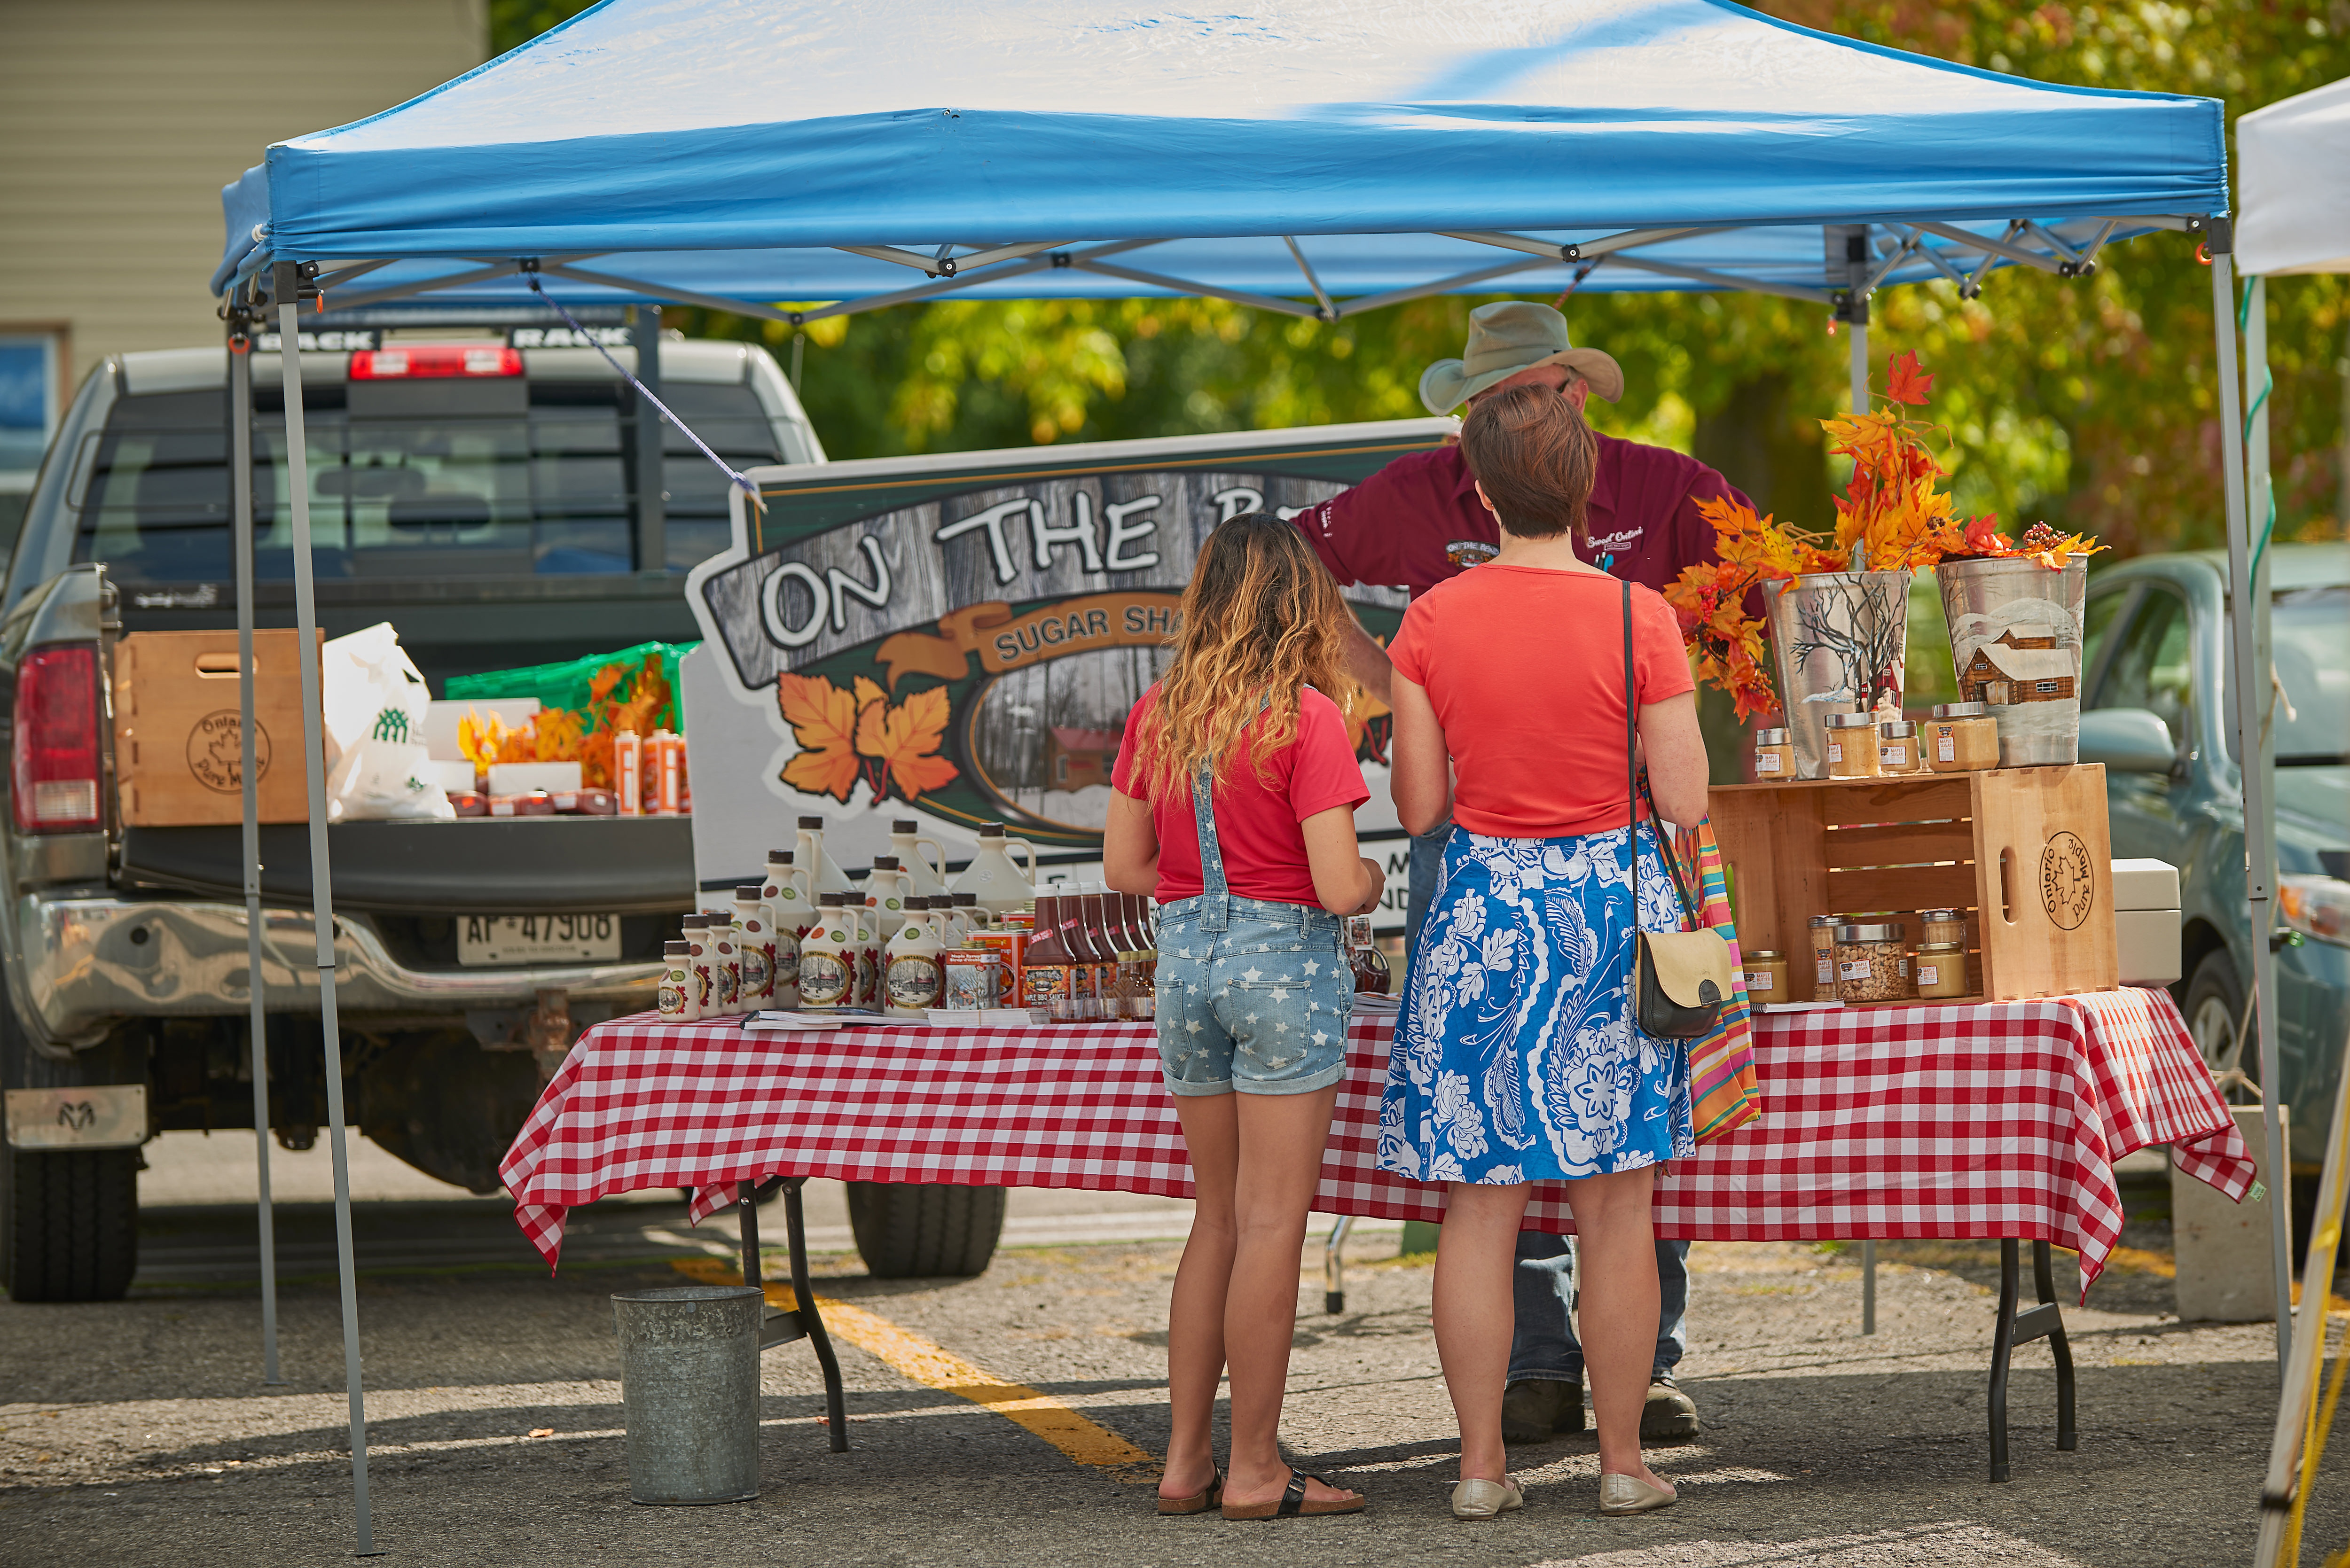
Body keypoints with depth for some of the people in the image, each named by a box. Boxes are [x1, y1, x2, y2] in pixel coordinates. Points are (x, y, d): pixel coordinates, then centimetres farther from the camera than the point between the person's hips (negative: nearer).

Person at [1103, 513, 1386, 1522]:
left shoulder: (1156, 715, 5)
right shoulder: (1305, 719, -12)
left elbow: (1124, 865, 8)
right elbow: (1338, 886, -15)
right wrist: (1373, 881, 6)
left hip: (1185, 956, 6)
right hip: (1286, 958, -6)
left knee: (1218, 1218, 15)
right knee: (1271, 1221, -1)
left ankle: (1186, 1460, 15)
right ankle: (1255, 1469, 2)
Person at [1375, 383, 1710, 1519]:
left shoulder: (1433, 623, -5)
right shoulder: (1639, 618, -9)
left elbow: (1418, 806, -1)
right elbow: (1686, 803, -7)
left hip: (1483, 909, 1)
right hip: (1613, 902, -1)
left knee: (1480, 1206, 7)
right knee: (1617, 1207, 7)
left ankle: (1481, 1464, 9)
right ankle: (1622, 1460, 11)